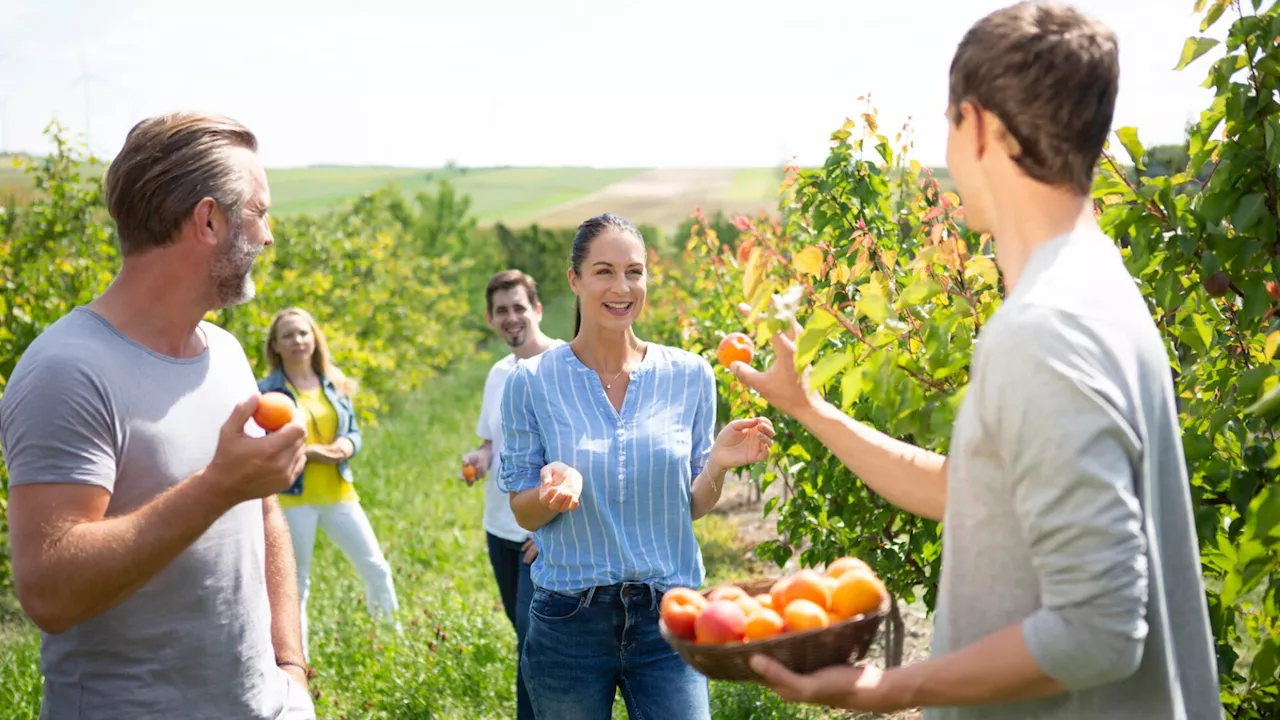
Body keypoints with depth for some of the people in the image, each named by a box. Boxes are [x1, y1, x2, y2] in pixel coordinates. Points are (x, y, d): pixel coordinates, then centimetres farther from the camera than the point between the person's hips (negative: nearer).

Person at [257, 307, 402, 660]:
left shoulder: (334, 383, 8)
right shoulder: (267, 390, -7)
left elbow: (354, 432, 13)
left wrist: (347, 445, -11)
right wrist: (306, 452, -21)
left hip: (338, 494, 4)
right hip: (292, 499, -4)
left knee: (376, 568, 6)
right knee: (296, 582, 7)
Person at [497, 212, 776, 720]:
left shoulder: (689, 375, -1)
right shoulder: (531, 381, -5)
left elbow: (693, 507, 6)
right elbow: (523, 513, 0)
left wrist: (717, 465, -15)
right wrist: (554, 492, -22)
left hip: (668, 619, 1)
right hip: (569, 621, -1)